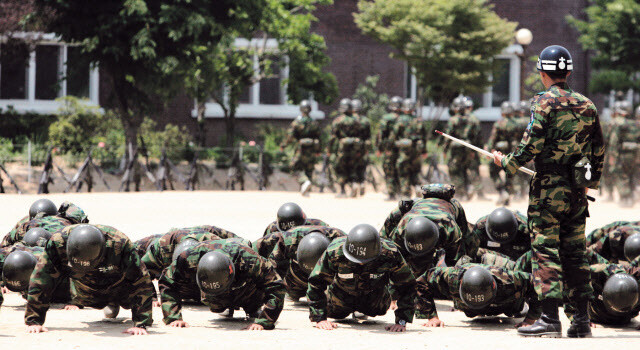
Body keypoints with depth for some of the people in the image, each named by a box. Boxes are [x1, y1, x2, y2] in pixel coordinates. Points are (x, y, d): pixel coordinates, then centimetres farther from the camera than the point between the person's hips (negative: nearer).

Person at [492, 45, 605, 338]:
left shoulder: (545, 102, -9)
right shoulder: (586, 105, 10)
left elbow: (531, 146, -16)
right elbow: (599, 150, 15)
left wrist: (506, 162, 1)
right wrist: (591, 182, 28)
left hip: (549, 188, -6)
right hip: (577, 191, 6)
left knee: (545, 250, -4)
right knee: (575, 252, 11)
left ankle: (550, 319, -9)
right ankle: (582, 319, 11)